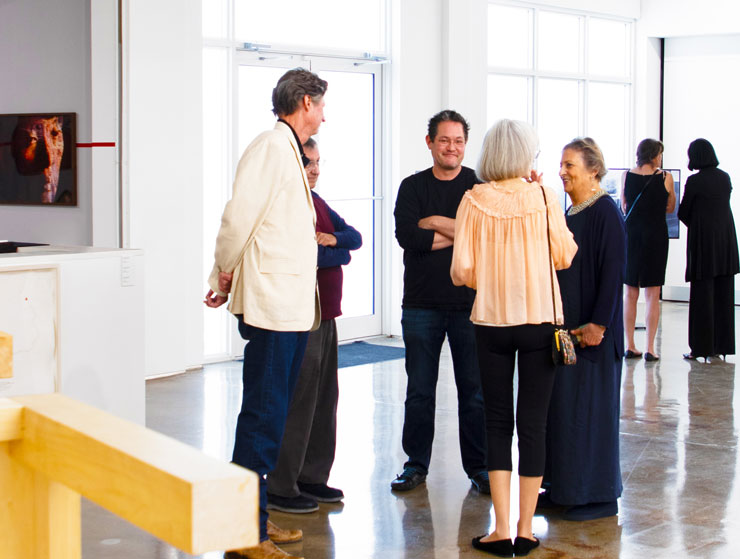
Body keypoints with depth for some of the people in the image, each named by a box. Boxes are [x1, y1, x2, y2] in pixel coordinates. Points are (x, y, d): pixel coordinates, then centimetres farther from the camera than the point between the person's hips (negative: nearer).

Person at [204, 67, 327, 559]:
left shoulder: (289, 152, 19)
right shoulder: (271, 147, -12)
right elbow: (239, 217, -18)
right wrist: (225, 275, -4)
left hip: (293, 306, 10)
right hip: (272, 303, -10)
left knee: (273, 413, 13)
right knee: (263, 416, -6)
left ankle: (256, 519, 22)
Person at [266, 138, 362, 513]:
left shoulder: (315, 201, 16)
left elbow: (354, 237, 11)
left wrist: (332, 239, -10)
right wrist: (338, 252, -5)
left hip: (325, 313, 9)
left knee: (324, 398, 13)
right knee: (297, 401, -5)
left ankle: (311, 478, 24)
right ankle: (279, 488, 4)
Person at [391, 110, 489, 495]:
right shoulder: (413, 187, 7)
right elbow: (407, 236, -9)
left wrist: (435, 223, -9)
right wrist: (461, 234, -8)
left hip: (469, 303, -1)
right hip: (421, 303, 1)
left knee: (474, 389, 2)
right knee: (419, 390, 7)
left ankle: (478, 466, 13)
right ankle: (416, 464, 18)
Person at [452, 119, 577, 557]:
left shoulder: (474, 201, -5)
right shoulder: (544, 197, -6)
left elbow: (461, 271, -6)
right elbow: (564, 255, 3)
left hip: (492, 320, 1)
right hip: (541, 320, 0)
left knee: (498, 423, 8)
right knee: (533, 423, 6)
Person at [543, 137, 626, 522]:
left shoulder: (605, 212, -13)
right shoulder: (572, 212, 13)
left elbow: (613, 270, -17)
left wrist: (598, 323, -20)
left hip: (592, 328, -9)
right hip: (566, 324, 9)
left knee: (590, 406, -3)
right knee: (561, 403, 11)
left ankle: (598, 495, 7)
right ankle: (563, 486, 21)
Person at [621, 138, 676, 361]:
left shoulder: (626, 175, -1)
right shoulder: (665, 178, -6)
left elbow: (624, 208, 8)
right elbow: (670, 208, 7)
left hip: (631, 234, 2)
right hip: (656, 235, -2)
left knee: (630, 294, 10)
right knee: (653, 295, 3)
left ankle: (630, 346, 11)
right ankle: (650, 348, 1)